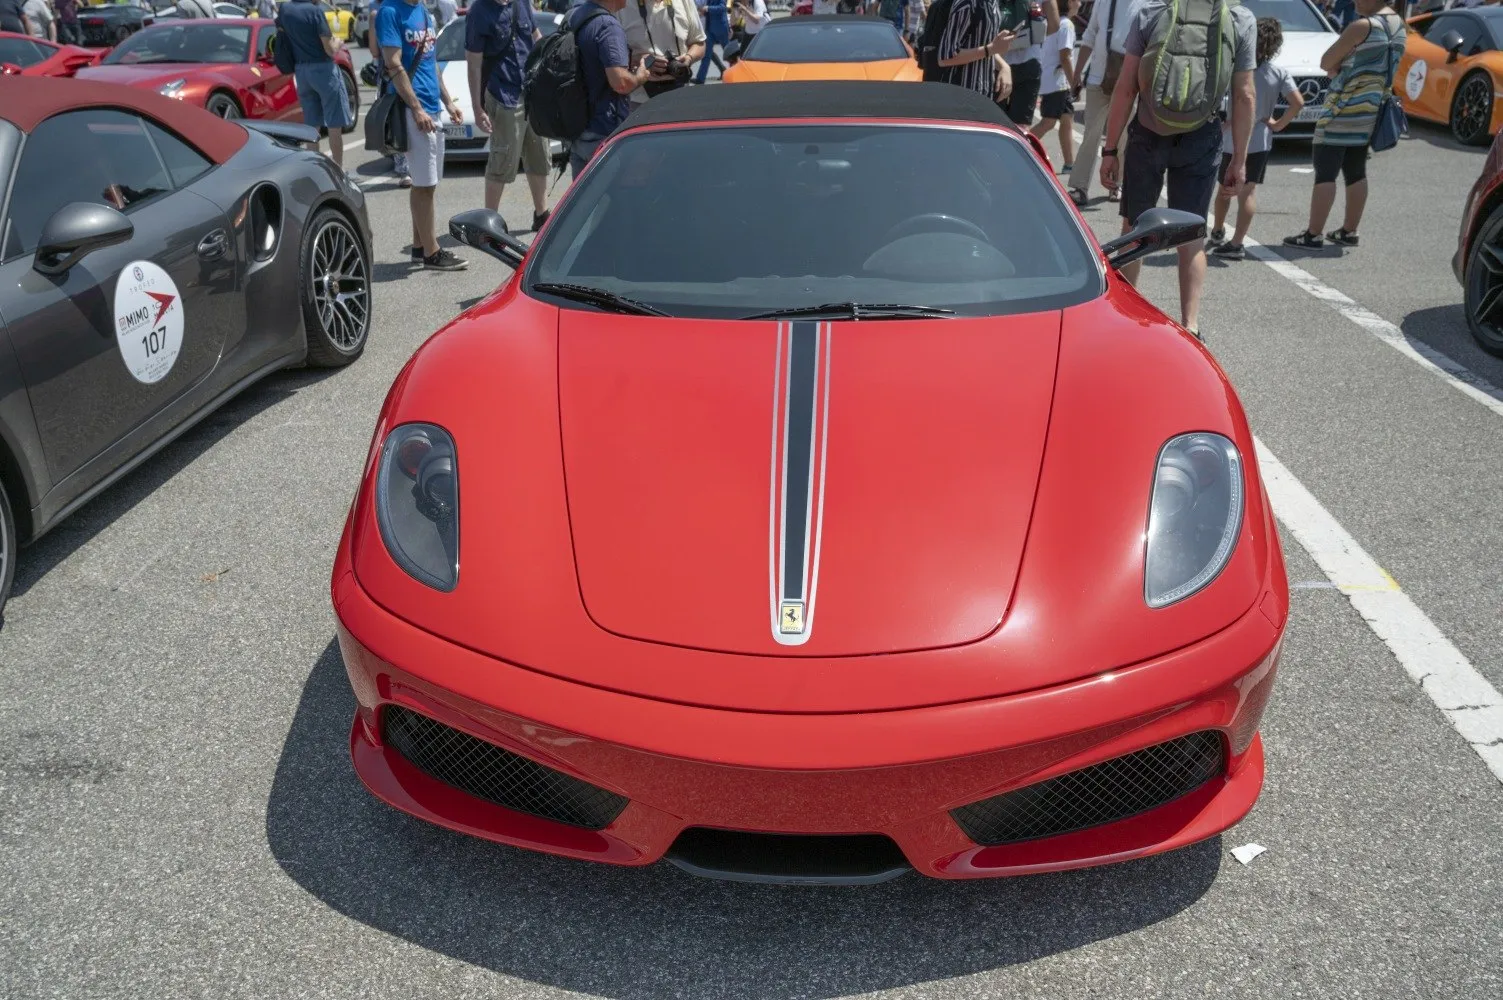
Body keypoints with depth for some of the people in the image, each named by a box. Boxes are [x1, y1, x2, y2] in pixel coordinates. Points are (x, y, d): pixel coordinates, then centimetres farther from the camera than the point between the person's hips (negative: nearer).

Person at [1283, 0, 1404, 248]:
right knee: (1356, 173, 13)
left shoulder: (1363, 26, -15)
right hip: (1372, 107, 9)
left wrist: (1336, 69, 8)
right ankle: (1349, 231, 18)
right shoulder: (1398, 24, 13)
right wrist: (1344, 69, 7)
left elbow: (1326, 63, -11)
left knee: (1325, 172, -7)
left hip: (1346, 107, -9)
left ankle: (1312, 235, -9)